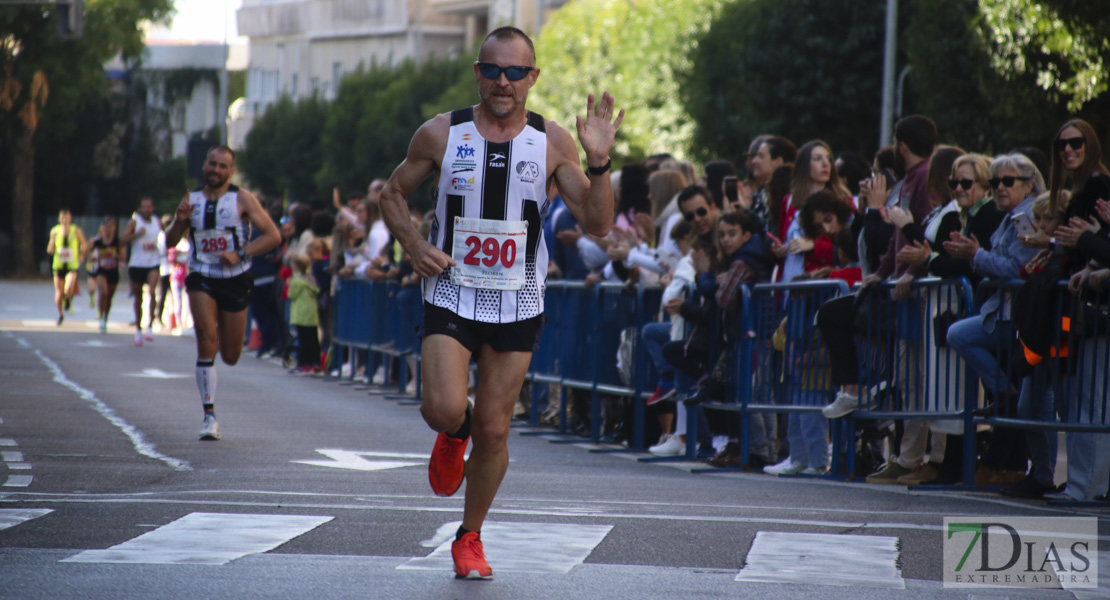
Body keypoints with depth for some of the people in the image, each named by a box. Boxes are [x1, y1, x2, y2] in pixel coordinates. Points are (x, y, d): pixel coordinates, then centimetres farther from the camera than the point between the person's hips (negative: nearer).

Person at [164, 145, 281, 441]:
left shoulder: (243, 199, -4)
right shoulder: (191, 199, 5)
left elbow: (273, 236, -7)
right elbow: (171, 242, 10)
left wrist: (240, 254, -18)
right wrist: (179, 221, -11)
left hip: (235, 280, -1)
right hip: (202, 279, 1)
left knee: (230, 357, 7)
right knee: (206, 340, -18)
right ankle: (209, 415, -16)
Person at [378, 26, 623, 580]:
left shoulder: (552, 143, -2)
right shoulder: (441, 134, -3)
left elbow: (597, 224, -3)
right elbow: (393, 192, 10)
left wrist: (598, 162, -19)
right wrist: (414, 245, -7)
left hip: (517, 305, 1)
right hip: (451, 296, -1)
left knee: (494, 431, 3)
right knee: (444, 409, -20)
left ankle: (470, 538, 23)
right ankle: (454, 434, 20)